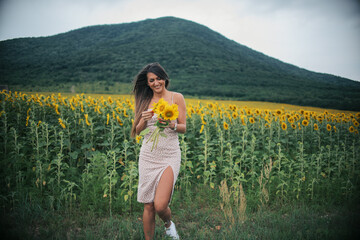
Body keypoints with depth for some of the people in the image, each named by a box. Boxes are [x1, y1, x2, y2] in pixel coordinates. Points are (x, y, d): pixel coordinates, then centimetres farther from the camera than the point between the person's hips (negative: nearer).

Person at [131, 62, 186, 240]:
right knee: (148, 206, 7)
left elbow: (183, 128, 1)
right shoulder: (145, 100, 9)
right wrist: (144, 119, -13)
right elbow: (137, 131, 7)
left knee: (160, 205, -11)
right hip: (148, 154, 3)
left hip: (170, 155, -3)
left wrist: (171, 125, -20)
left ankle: (168, 223, 24)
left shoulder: (176, 97, 0)